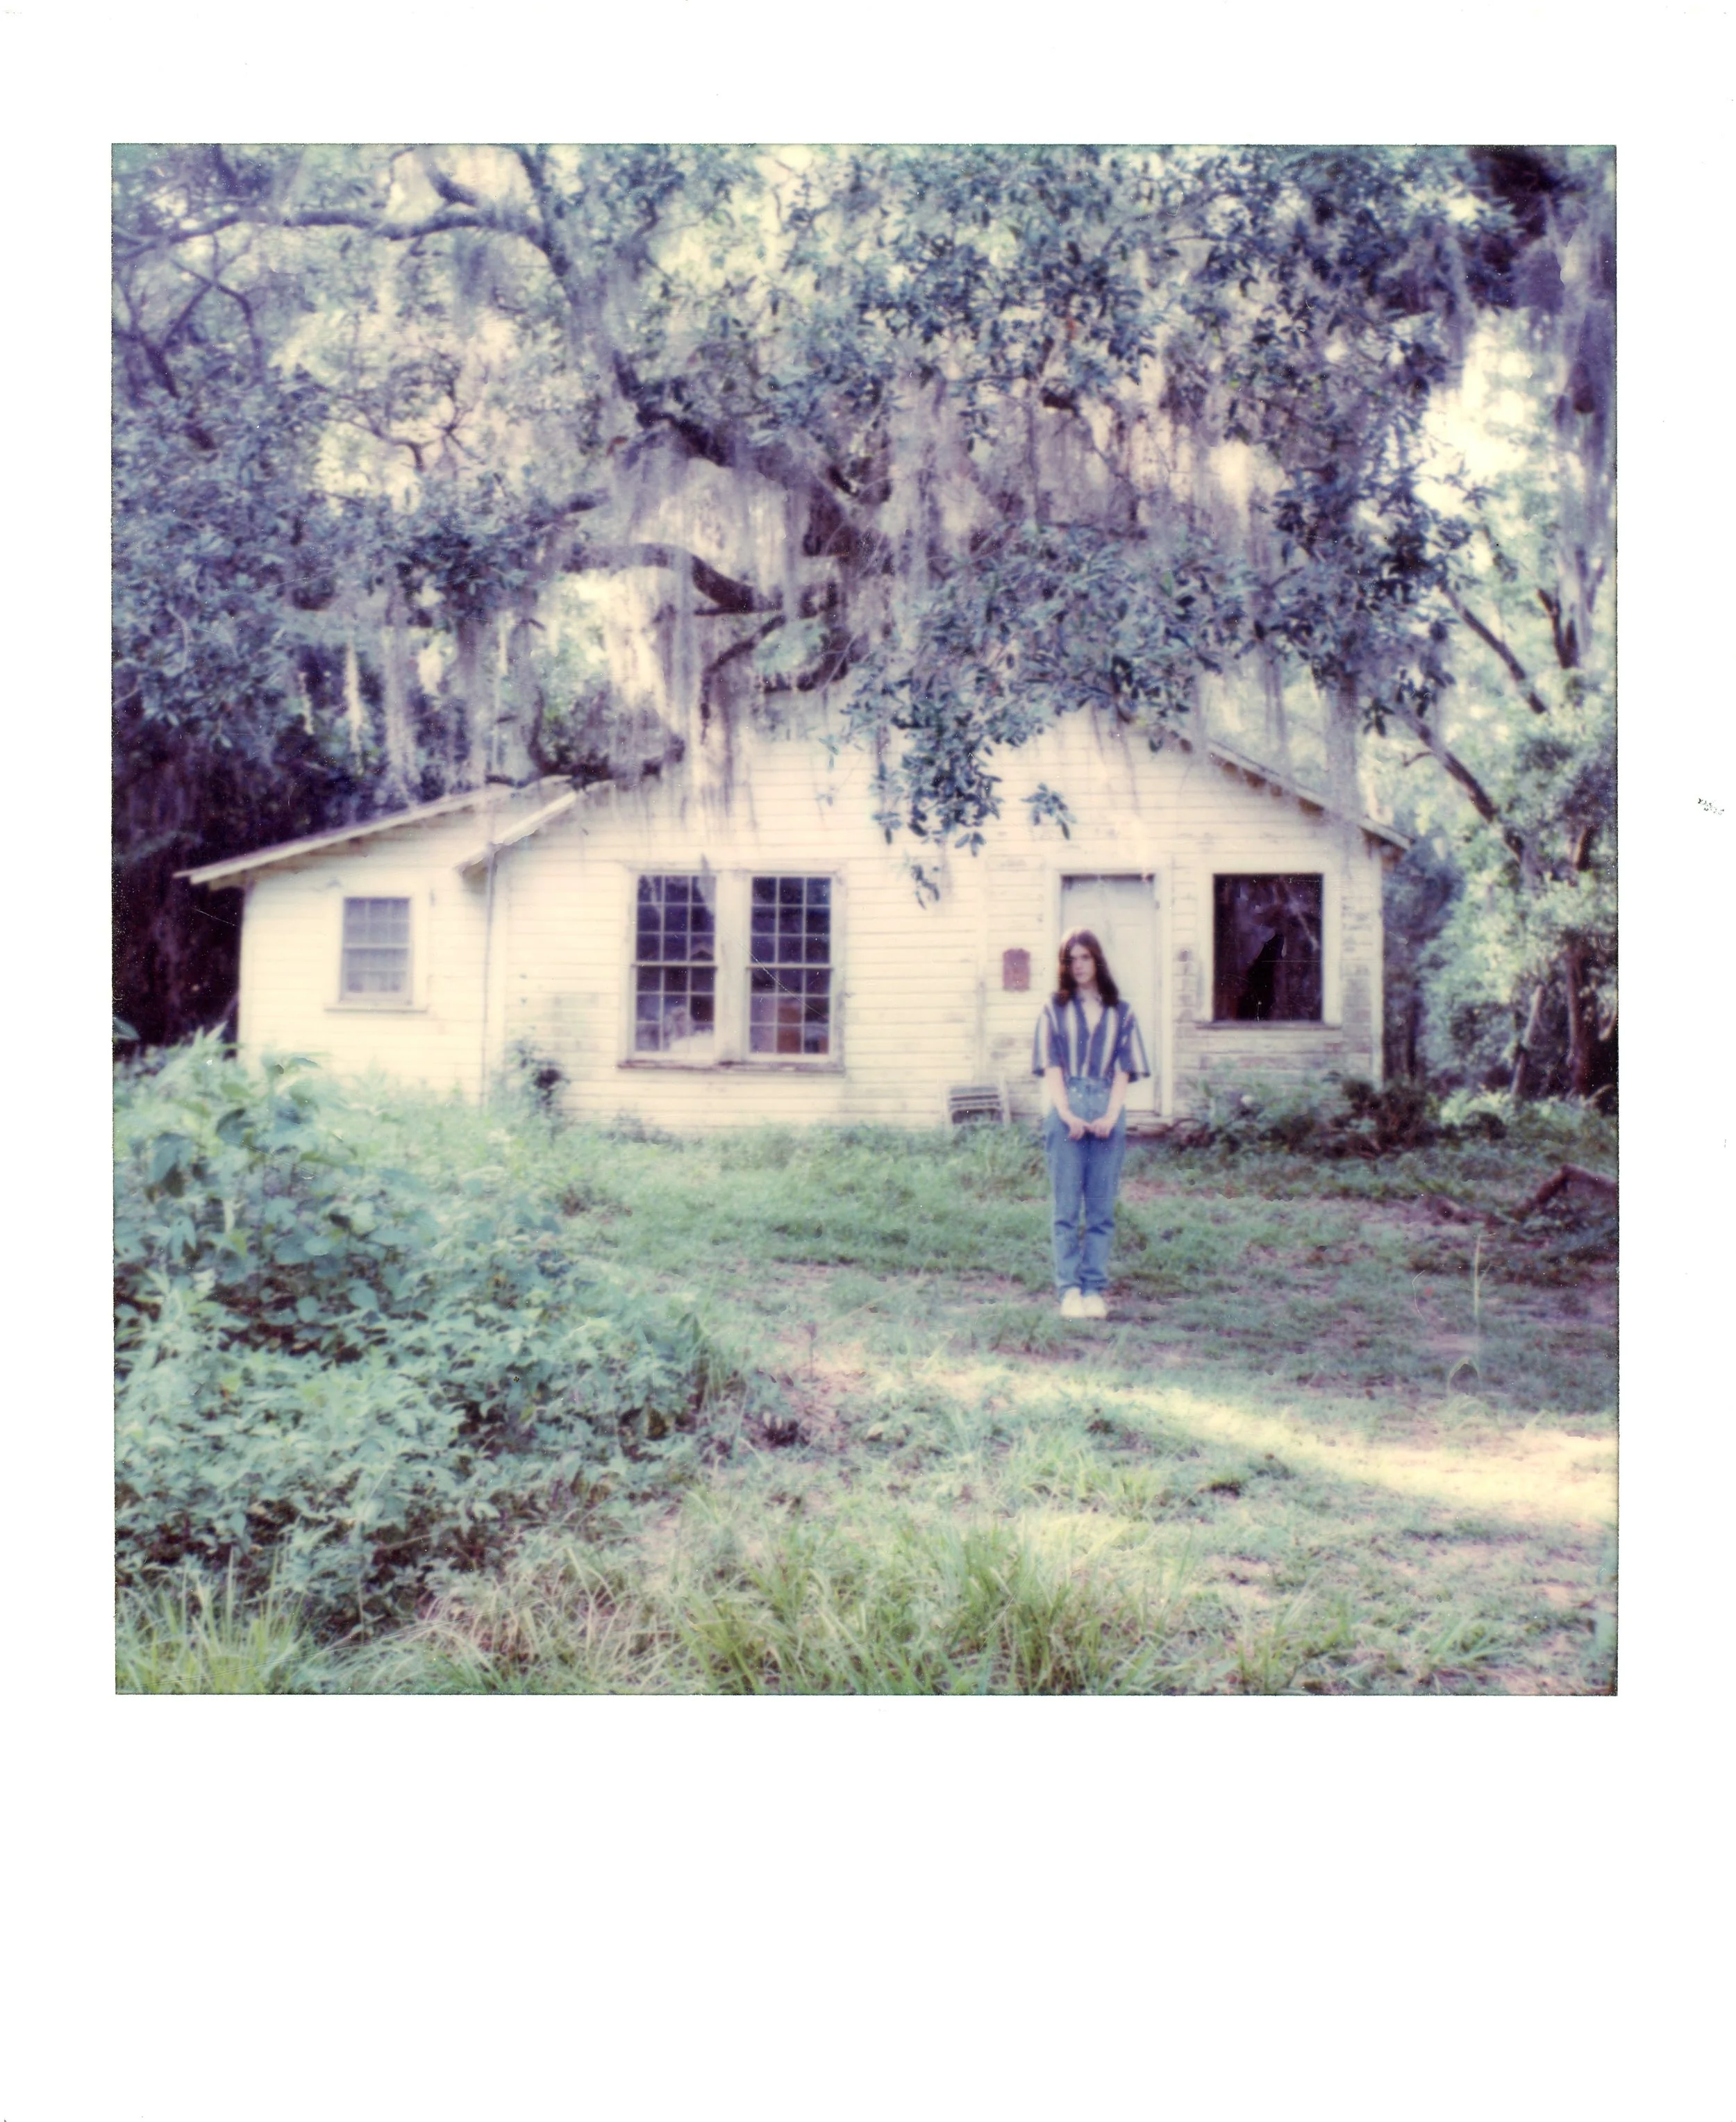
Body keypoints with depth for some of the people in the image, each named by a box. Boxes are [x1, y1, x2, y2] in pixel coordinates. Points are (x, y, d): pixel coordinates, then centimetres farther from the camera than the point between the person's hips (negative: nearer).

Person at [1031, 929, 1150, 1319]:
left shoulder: (1120, 1013, 12)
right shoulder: (1055, 1010, 10)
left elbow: (1124, 1071, 6)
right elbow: (1051, 1067, 2)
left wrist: (1111, 1116, -9)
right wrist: (1067, 1114, -11)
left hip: (1107, 1115, 1)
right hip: (1066, 1114, -1)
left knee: (1102, 1209, 2)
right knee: (1067, 1207, -2)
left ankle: (1095, 1289, 6)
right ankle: (1069, 1290, 2)